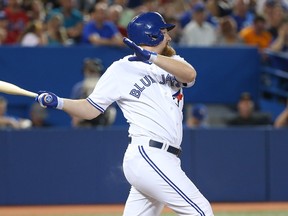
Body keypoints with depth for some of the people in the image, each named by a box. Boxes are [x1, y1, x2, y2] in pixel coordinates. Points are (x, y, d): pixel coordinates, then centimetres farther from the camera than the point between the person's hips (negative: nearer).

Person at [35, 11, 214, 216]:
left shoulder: (170, 63, 15)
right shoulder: (121, 69, 0)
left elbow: (189, 74, -8)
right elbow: (90, 109, 1)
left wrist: (151, 57, -21)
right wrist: (58, 102, -15)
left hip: (163, 159, 7)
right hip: (149, 158, -7)